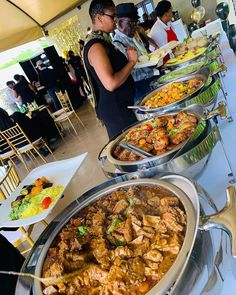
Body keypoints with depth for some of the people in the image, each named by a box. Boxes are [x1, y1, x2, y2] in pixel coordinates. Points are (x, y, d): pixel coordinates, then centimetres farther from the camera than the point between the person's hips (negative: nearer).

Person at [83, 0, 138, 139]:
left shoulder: (102, 40, 11)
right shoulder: (96, 46, -19)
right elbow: (111, 84, -28)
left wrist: (127, 58, 6)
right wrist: (132, 61, -17)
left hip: (121, 104, 10)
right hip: (115, 108, -10)